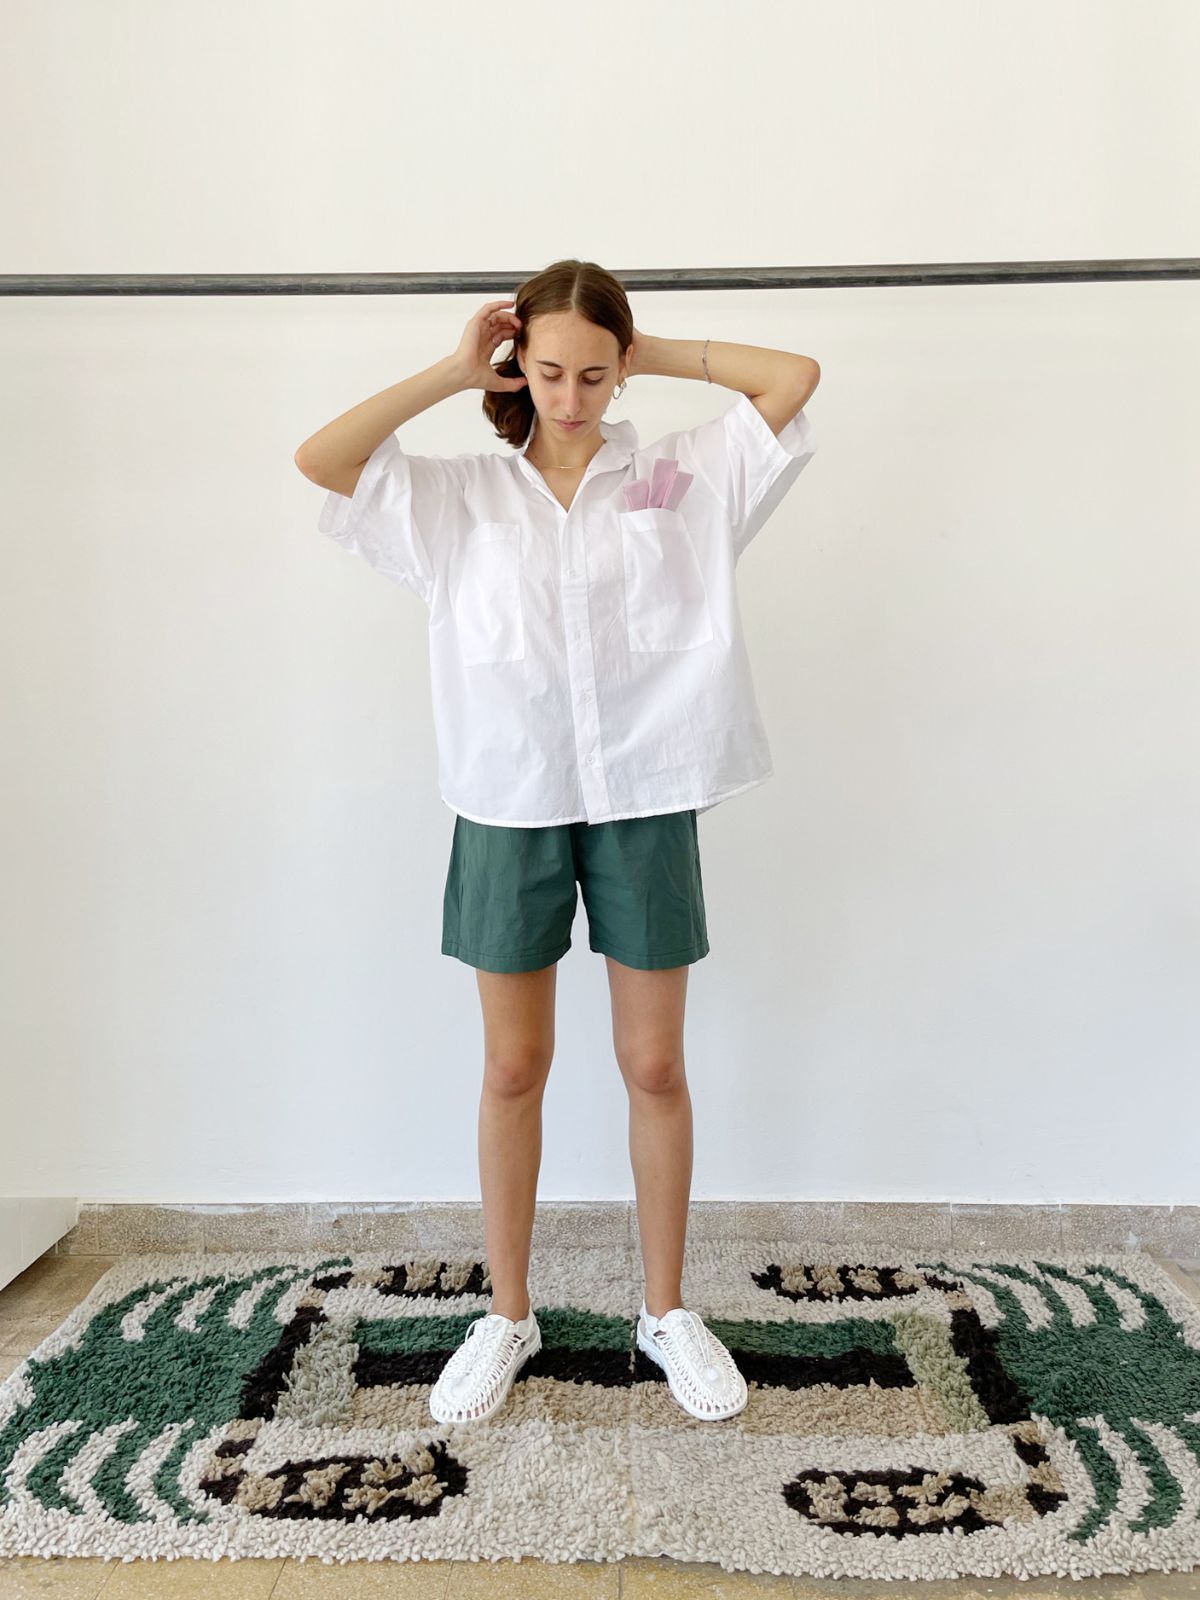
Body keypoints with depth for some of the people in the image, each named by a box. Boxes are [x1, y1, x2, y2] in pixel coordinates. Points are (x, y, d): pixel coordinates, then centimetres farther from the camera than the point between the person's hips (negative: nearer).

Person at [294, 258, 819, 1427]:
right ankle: (506, 1317, 30)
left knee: (655, 1066, 9)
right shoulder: (460, 496, 5)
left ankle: (666, 1311, 30)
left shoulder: (682, 477, 6)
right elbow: (319, 459, -5)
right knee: (513, 1068, 11)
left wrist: (658, 353, 7)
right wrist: (454, 373, 1)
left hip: (645, 801, 0)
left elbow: (797, 376, 4)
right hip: (511, 804, 0)